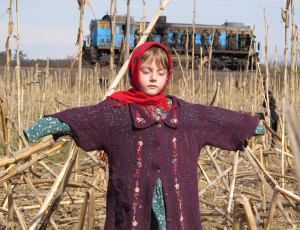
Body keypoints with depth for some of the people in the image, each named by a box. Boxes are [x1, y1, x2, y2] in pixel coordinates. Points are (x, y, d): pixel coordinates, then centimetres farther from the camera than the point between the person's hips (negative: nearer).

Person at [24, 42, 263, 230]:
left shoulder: (182, 111, 10)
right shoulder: (117, 110, -3)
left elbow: (222, 118, 20)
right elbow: (80, 117, -15)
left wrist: (255, 125, 27)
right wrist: (43, 127, -29)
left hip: (174, 200, 3)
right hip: (133, 200, -3)